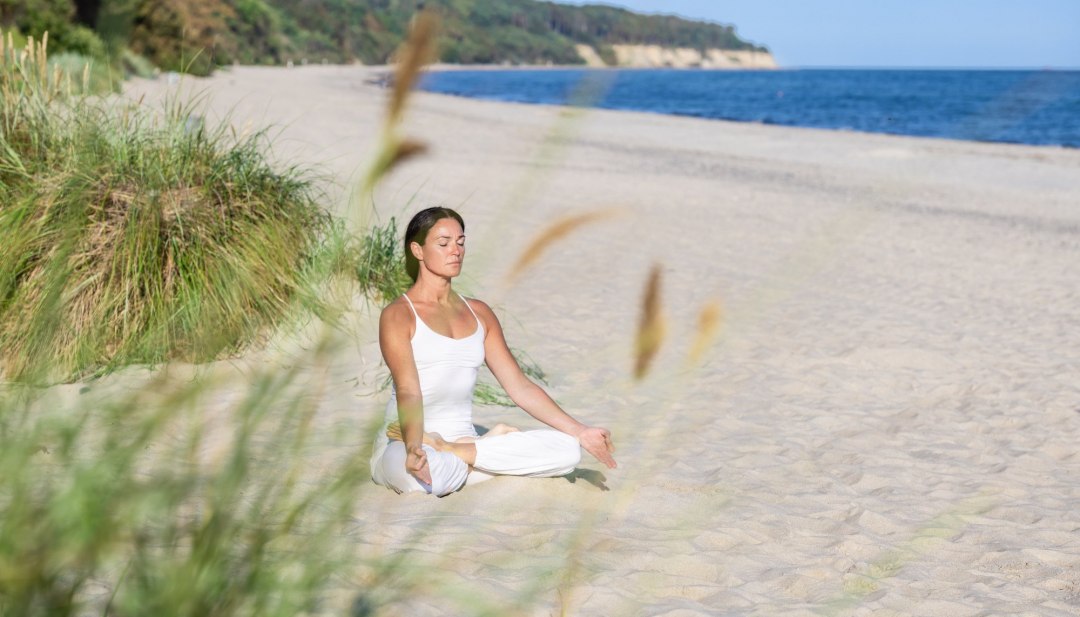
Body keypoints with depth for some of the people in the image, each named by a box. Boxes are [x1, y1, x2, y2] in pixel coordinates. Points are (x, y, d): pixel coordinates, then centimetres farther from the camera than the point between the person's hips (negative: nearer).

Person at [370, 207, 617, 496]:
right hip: (406, 445, -6)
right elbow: (408, 392, -17)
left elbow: (520, 386, 13)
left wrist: (580, 432, 5)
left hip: (462, 435, 6)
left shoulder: (479, 313, 15)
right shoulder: (398, 314, -3)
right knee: (426, 477, -43)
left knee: (567, 450, -16)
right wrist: (414, 447, -37)